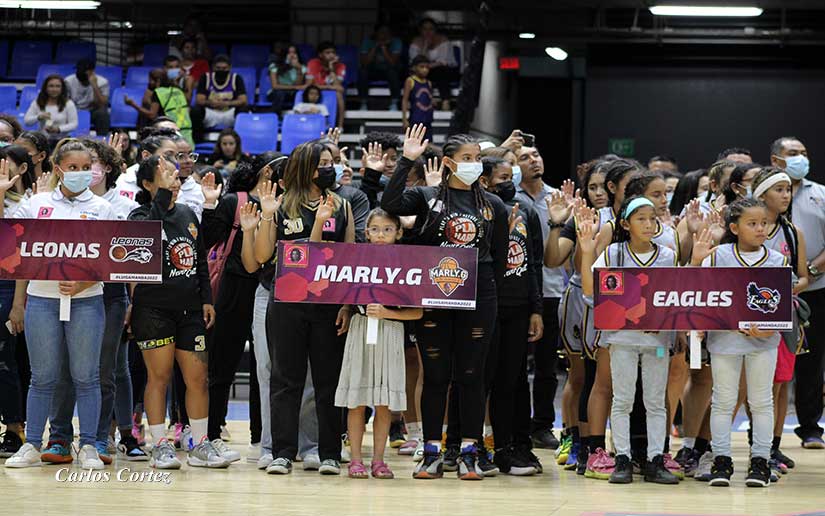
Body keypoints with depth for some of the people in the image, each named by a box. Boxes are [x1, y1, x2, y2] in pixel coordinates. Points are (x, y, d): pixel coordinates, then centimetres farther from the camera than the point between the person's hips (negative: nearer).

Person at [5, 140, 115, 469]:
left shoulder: (101, 209, 6)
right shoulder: (36, 205, 9)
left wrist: (83, 283, -15)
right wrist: (18, 303, 10)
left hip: (86, 300, -1)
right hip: (41, 300, 1)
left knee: (86, 377, 1)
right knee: (43, 377, 4)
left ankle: (88, 446, 6)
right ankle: (32, 446, 10)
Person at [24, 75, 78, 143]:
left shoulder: (68, 104, -1)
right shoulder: (37, 103, 6)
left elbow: (74, 124, -4)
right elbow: (26, 121, 5)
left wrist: (58, 129, -20)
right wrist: (39, 117, -15)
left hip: (61, 140, -1)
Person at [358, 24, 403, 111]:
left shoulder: (396, 42, -15)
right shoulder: (368, 41, -13)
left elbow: (393, 63, -26)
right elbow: (364, 63, -23)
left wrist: (383, 47, -30)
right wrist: (375, 47, -26)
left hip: (388, 70, -1)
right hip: (373, 71, 1)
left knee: (392, 71, -35)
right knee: (363, 72, -31)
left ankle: (394, 104, -25)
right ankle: (363, 104, -20)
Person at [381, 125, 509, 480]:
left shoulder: (493, 205, 9)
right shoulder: (427, 197, 3)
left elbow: (500, 258, 12)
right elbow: (389, 204, -15)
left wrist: (491, 297, 7)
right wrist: (407, 161, -16)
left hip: (478, 297, 1)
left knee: (471, 375, 3)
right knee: (435, 375, 2)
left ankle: (469, 454, 8)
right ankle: (432, 454, 7)